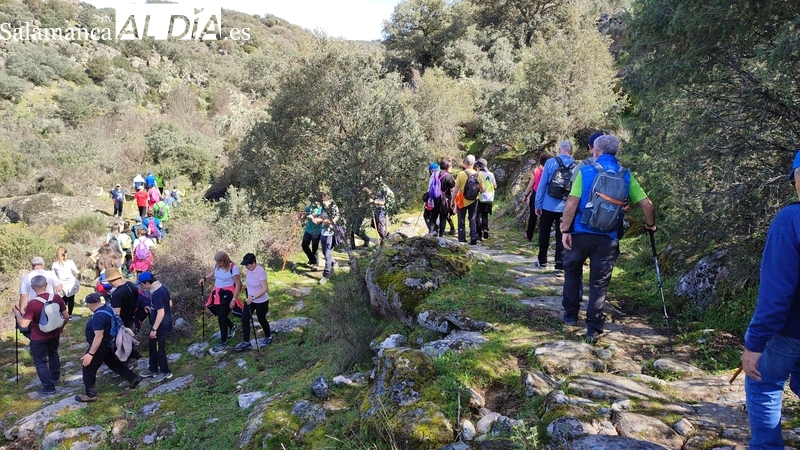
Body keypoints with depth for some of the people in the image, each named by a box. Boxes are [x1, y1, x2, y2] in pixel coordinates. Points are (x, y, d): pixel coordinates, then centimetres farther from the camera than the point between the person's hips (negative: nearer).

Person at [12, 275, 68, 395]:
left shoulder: (32, 303, -25)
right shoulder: (56, 298, -11)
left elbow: (23, 324, -23)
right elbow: (66, 316, -3)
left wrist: (17, 313, -7)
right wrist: (61, 327, 16)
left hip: (39, 338, -5)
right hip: (55, 334, 5)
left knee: (40, 362, 10)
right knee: (53, 353, 30)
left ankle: (49, 387, 15)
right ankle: (55, 376, 46)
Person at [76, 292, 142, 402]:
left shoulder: (98, 316, -30)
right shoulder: (108, 308, -1)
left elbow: (99, 336, -31)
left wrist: (90, 354, -29)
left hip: (99, 346, -9)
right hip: (107, 344, 9)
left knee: (88, 369, 7)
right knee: (114, 363, 22)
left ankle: (90, 395, 18)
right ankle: (134, 379, 28)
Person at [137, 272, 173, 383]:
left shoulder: (156, 294, -27)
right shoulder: (162, 287, 2)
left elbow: (161, 313, -28)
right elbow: (169, 304, 13)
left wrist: (154, 329, -22)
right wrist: (152, 309, 13)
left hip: (161, 326, -10)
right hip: (165, 323, 10)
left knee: (158, 349, 6)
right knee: (152, 346, 22)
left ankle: (165, 372, 20)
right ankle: (153, 369, 36)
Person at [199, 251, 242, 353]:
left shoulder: (233, 268, -20)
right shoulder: (216, 265, -2)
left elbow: (238, 285, -15)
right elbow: (213, 273, 23)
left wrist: (234, 299, -17)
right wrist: (205, 278, 5)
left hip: (228, 294, -7)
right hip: (217, 293, 7)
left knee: (221, 318, -10)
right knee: (220, 315, 17)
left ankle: (224, 344, 1)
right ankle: (232, 327, 49)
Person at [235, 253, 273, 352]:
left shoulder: (261, 272, -29)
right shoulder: (249, 269, -7)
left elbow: (265, 289, -30)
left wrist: (253, 297, -36)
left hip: (261, 302, -7)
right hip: (250, 299, 7)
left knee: (261, 320, 12)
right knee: (244, 319, 5)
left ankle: (268, 337, 38)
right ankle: (246, 343, 16)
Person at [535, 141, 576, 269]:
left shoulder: (550, 162, -6)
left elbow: (542, 184, -7)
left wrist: (538, 204, -2)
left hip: (548, 205, -1)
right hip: (566, 207, 1)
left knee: (544, 234, 12)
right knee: (561, 235, 8)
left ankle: (542, 261, 19)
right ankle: (560, 262, 7)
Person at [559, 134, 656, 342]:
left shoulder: (586, 171, -4)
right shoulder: (625, 176, 3)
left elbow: (571, 204, -12)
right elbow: (647, 204, 2)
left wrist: (565, 229, -7)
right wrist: (650, 225, 19)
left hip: (581, 233, -1)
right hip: (608, 237, 1)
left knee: (572, 272, 21)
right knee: (599, 283, 8)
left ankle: (571, 315, 27)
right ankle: (593, 329, 9)